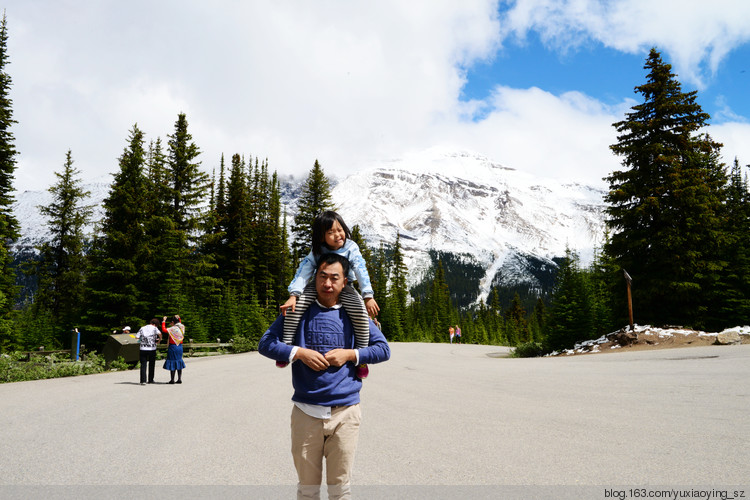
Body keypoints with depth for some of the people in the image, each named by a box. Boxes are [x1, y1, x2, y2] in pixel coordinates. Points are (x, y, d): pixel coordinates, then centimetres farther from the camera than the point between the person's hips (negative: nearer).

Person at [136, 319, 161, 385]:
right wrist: (159, 340, -3)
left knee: (143, 365, 2)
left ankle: (143, 380, -8)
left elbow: (137, 337, 3)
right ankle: (150, 380, 19)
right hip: (152, 349, -2)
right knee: (151, 365, 12)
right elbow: (159, 333, -21)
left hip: (143, 349, 2)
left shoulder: (142, 328, 9)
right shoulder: (154, 328, -1)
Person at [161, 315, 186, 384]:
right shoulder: (182, 327, 5)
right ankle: (179, 379, 14)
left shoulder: (173, 329, -16)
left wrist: (163, 321, -10)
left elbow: (164, 330, -20)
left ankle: (172, 380, 4)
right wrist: (179, 318, 27)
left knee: (172, 363, 0)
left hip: (173, 347, -7)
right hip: (180, 347, 7)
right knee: (179, 362, 14)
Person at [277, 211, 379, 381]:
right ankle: (286, 346, -8)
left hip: (344, 288, -1)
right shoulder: (316, 252, -10)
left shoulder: (351, 248, -14)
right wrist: (293, 295, -32)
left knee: (360, 311, -29)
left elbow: (361, 271, -23)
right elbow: (303, 272, -18)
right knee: (296, 304, -23)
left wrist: (368, 297, -35)